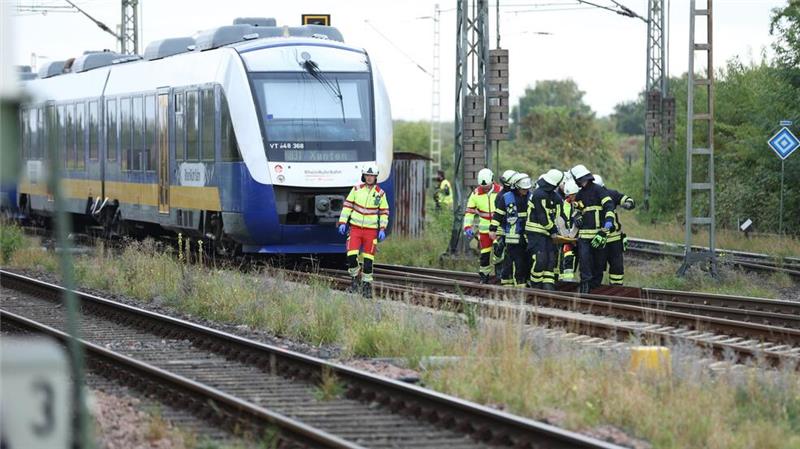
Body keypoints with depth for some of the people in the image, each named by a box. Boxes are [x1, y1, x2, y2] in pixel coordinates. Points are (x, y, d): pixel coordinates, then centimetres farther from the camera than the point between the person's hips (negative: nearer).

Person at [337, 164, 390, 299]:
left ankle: (367, 284, 14)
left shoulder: (380, 193, 0)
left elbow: (384, 212, 7)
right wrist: (342, 222, -2)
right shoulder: (356, 189, -1)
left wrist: (382, 229, 0)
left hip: (371, 230, 0)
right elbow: (347, 205, 4)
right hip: (355, 228, 0)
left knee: (368, 260, 0)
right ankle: (355, 277, 10)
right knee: (351, 255, -14)